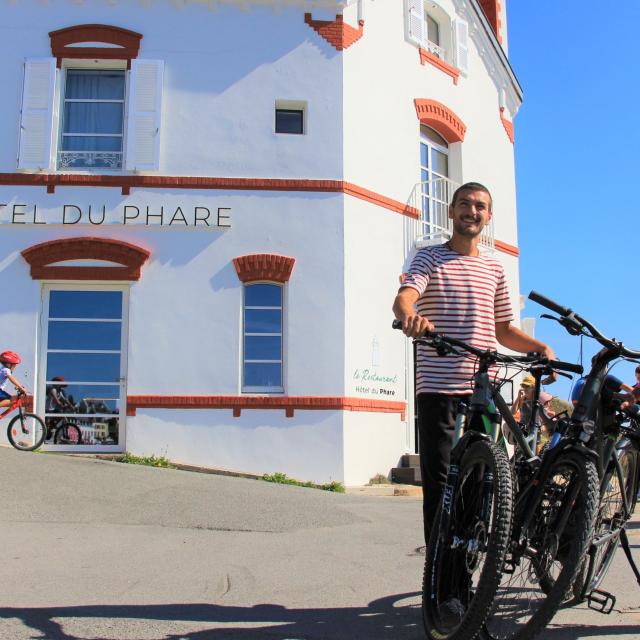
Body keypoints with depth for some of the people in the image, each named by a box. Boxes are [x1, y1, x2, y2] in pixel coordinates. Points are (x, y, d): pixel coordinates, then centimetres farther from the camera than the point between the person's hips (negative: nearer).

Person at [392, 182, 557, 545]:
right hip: (438, 388, -4)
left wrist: (541, 347, 3)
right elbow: (404, 297, -16)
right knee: (440, 481, -3)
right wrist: (410, 316, -40)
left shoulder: (494, 268, 18)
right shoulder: (430, 258, 4)